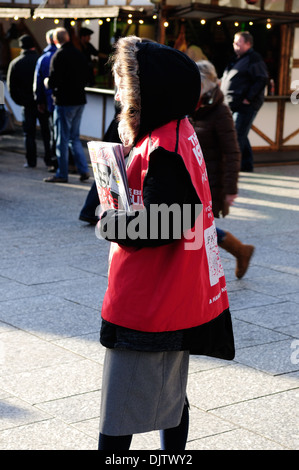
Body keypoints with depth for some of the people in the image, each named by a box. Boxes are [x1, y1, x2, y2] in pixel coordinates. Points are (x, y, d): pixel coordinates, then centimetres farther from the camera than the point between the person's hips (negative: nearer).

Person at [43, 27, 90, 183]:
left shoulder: (59, 56, -14)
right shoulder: (79, 54, 6)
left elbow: (52, 83, -17)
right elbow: (85, 78, 14)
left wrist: (47, 82, 4)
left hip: (64, 102, -7)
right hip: (80, 100, 7)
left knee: (62, 139, 2)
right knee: (74, 137, 16)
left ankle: (62, 174, 8)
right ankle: (84, 170, 10)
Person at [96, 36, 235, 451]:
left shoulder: (161, 149, -20)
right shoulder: (178, 133, 9)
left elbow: (161, 227, -25)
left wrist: (111, 225, -10)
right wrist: (119, 216, 3)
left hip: (147, 305, -10)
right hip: (175, 302, 10)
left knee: (117, 420, -2)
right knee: (168, 397, 20)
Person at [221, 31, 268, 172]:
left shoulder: (254, 59, -8)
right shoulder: (237, 59, 19)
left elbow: (261, 80, -16)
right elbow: (227, 80, 28)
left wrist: (248, 98, -19)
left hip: (245, 106, -9)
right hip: (233, 105, 9)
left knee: (238, 136, -9)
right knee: (240, 135, 14)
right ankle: (247, 164, 23)